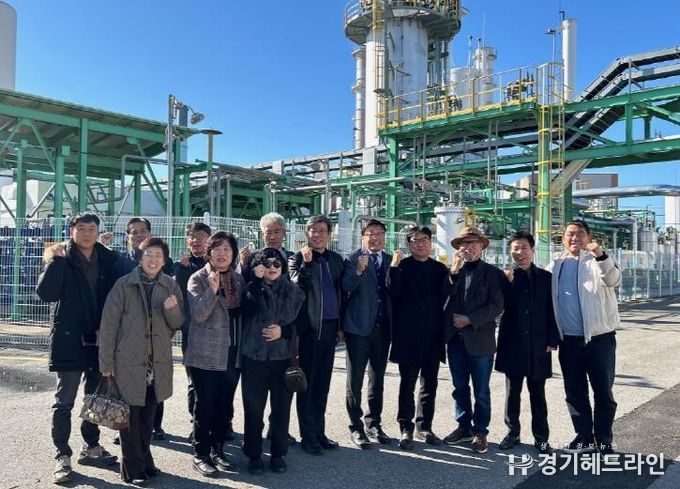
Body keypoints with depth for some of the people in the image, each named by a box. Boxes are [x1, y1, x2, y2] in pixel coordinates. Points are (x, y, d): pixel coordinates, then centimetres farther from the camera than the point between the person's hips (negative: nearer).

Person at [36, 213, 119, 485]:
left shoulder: (107, 260, 4)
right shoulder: (61, 258, -4)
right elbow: (45, 293, -16)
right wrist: (56, 260, -21)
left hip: (98, 339, 4)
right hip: (69, 338, -4)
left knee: (96, 397, 15)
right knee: (65, 400, 2)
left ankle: (91, 447, 30)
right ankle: (63, 456, 12)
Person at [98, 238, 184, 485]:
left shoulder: (171, 287, 4)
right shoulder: (124, 285, -6)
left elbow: (178, 324, 6)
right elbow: (108, 324, -5)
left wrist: (173, 309, -16)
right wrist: (106, 362, -7)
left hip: (158, 363, 3)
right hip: (128, 362, -3)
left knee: (148, 416, 14)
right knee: (131, 416, 4)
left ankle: (144, 460, 30)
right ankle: (133, 469, 17)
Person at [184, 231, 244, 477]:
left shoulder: (238, 278, 8)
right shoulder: (199, 278, -6)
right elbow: (198, 315, -17)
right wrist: (212, 290, -26)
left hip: (232, 352, 5)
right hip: (206, 353, -4)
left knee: (224, 403, 12)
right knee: (205, 404, 3)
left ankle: (217, 449, 27)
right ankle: (200, 454, 16)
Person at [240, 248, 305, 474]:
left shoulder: (293, 290, 4)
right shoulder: (252, 288, 1)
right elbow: (250, 309, -18)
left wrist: (283, 331, -10)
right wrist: (257, 280, -19)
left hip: (283, 356, 1)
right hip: (254, 356, -1)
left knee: (281, 407, 7)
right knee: (253, 407, 5)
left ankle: (278, 454, 24)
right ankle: (254, 455, 21)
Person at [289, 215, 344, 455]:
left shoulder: (336, 259, 12)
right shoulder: (298, 258, -1)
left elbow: (340, 292, 14)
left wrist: (340, 325, 12)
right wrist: (306, 263, -23)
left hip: (330, 327, 5)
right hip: (309, 327, -4)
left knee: (322, 383, 12)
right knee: (307, 383, 3)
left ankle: (319, 433, 22)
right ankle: (308, 437, 12)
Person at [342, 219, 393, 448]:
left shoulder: (391, 260, 9)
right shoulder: (353, 259, -5)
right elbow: (346, 287, -16)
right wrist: (358, 270, -31)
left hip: (383, 328, 5)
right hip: (359, 327, -4)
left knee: (377, 379, 15)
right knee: (355, 380, 4)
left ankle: (373, 424, 28)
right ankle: (356, 427, 16)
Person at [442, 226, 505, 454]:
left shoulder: (493, 273, -2)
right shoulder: (452, 271, 8)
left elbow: (496, 306, -9)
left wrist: (469, 320, -14)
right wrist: (454, 271, -18)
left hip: (480, 339, -3)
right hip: (455, 338, 4)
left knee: (481, 391, 7)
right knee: (460, 387, 15)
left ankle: (480, 432, 20)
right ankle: (464, 426, 29)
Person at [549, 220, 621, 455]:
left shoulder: (596, 261, -2)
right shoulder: (556, 265, 9)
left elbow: (613, 280, -24)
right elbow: (549, 300, 12)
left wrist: (601, 256, -42)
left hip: (599, 337, -4)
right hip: (568, 340, 4)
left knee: (603, 393, 5)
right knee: (575, 393, 12)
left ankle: (604, 442, 18)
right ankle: (584, 437, 25)